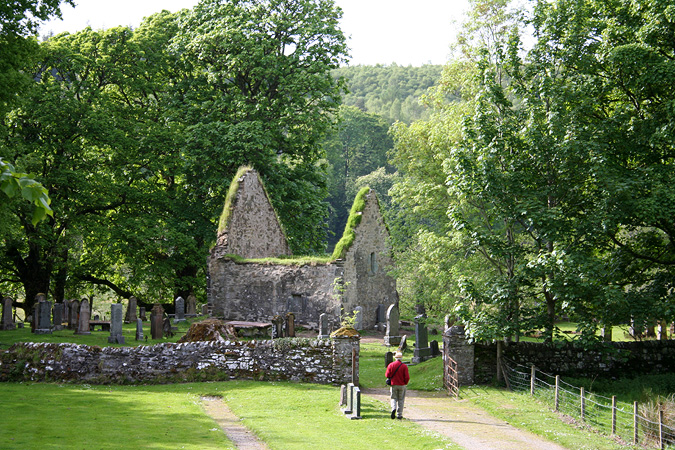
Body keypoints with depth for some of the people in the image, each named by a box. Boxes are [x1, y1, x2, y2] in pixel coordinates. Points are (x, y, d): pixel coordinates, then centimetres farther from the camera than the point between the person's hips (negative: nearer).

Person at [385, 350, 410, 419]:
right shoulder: (404, 366, -8)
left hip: (394, 385, 1)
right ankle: (399, 414, 8)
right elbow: (407, 377, -10)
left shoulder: (391, 365, -4)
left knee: (394, 398, 10)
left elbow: (387, 375, -5)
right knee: (401, 400, 8)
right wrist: (405, 383, 9)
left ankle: (393, 408, -18)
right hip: (402, 385, -1)